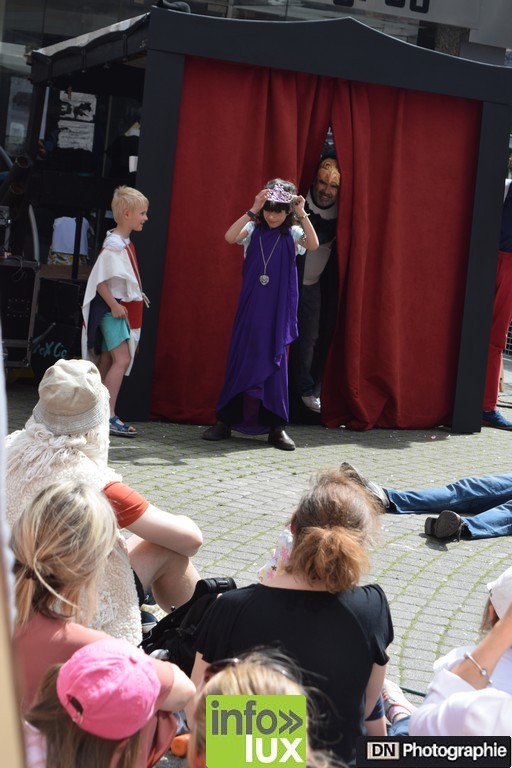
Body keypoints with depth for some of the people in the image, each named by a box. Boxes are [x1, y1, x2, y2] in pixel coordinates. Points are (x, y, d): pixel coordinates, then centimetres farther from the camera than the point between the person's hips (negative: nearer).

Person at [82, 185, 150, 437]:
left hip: (123, 307, 10)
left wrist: (136, 295, 14)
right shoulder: (114, 245, -18)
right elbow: (100, 279, -21)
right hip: (112, 309, -10)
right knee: (122, 359, -17)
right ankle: (108, 415, -21)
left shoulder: (125, 243, 13)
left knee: (107, 362, 11)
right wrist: (114, 305, -22)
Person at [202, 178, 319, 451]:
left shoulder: (292, 234, 3)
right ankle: (225, 421, 12)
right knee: (240, 360, 3)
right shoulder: (253, 229, 2)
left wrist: (303, 214, -20)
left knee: (275, 362, 2)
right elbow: (230, 237, -18)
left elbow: (313, 244, -16)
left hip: (279, 312, 0)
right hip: (250, 308, 0)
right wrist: (253, 210, -20)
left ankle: (276, 426, 9)